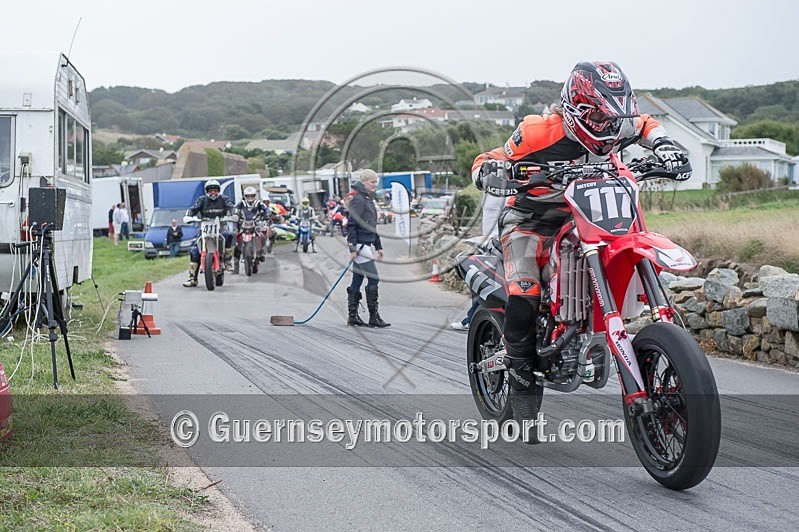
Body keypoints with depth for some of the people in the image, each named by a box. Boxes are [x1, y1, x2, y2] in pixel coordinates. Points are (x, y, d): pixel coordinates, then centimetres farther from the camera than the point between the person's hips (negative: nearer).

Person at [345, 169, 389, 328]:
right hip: (359, 245, -10)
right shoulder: (358, 200, -12)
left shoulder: (368, 199, 18)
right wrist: (352, 248, -21)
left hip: (364, 245, 10)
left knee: (357, 281, 10)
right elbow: (351, 225, -17)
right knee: (373, 279, -9)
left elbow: (372, 226, 24)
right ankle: (374, 317, -7)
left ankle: (352, 316, 14)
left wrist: (378, 246, 23)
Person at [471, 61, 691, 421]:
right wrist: (489, 173, -40)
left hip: (579, 219, 6)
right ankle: (521, 382, -11)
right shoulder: (537, 133, -23)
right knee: (524, 298, -24)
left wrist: (662, 146, -7)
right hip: (528, 220, -6)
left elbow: (645, 125, 14)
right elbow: (485, 162, -15)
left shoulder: (610, 131, -8)